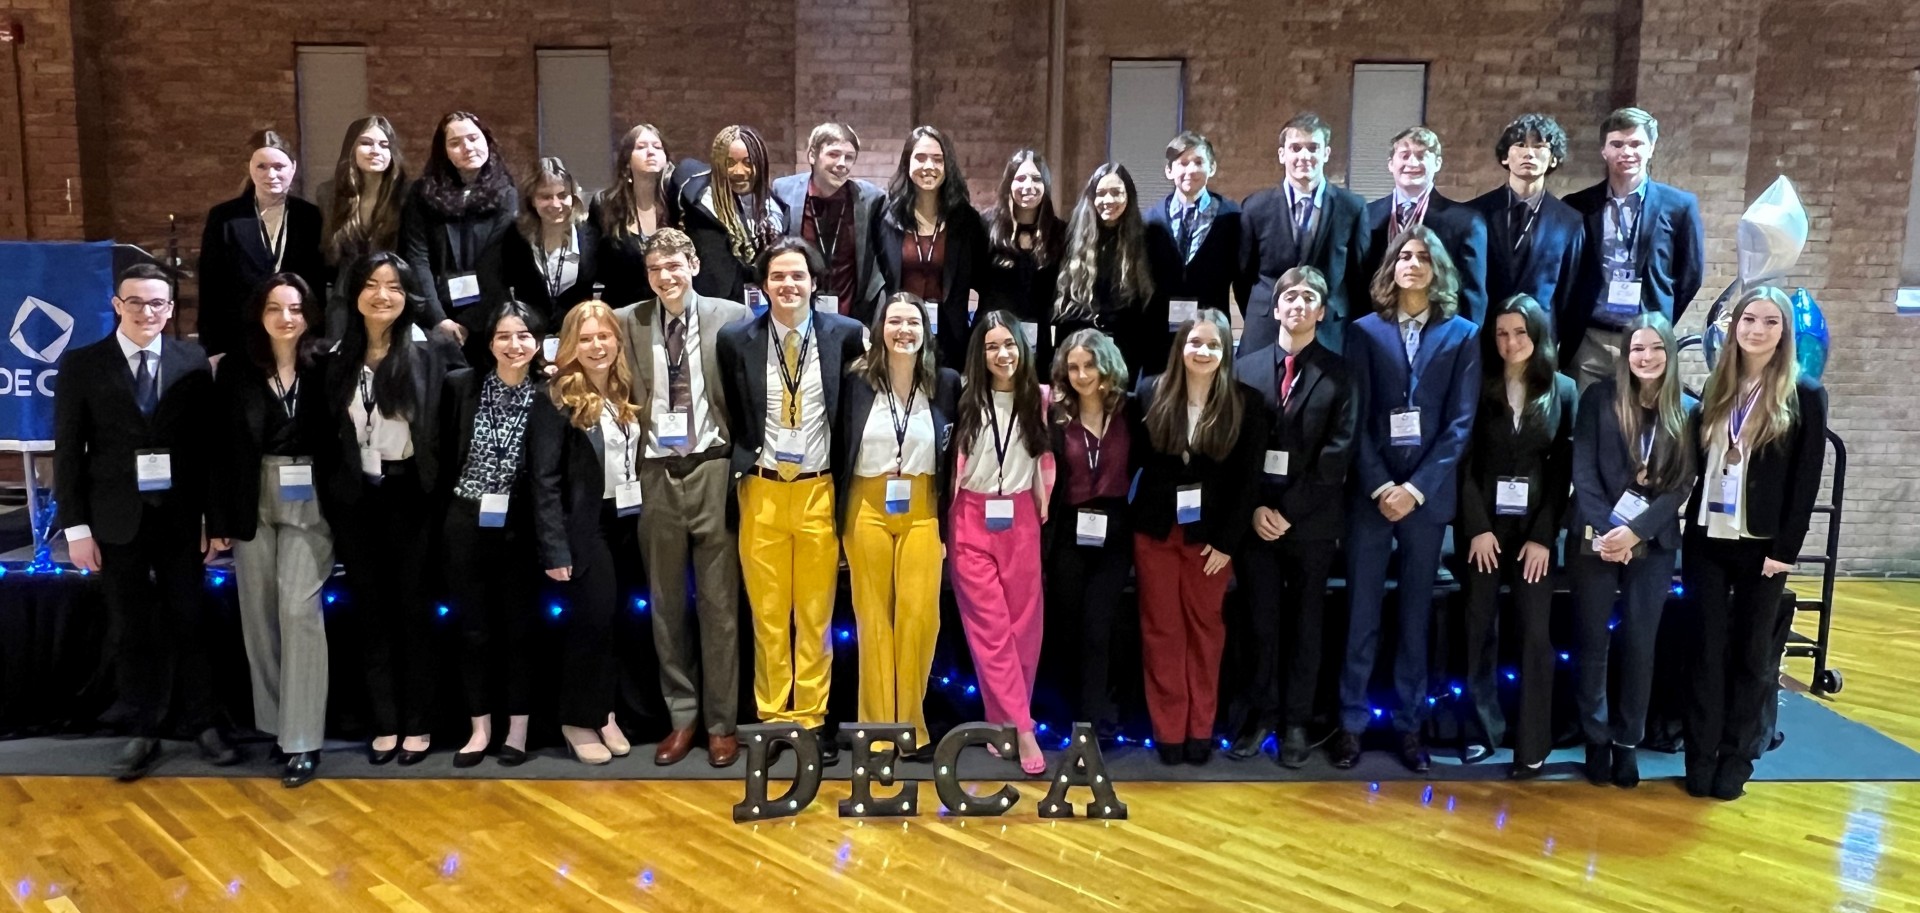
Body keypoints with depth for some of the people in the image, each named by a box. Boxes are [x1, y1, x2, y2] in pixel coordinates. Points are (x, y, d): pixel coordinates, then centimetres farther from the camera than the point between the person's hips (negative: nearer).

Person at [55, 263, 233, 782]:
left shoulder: (193, 363, 2)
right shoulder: (82, 365, 1)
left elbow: (208, 443, 3)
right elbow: (68, 452, 0)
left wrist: (215, 515, 0)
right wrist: (76, 527, -4)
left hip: (181, 517, 0)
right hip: (117, 520, 0)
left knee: (189, 626, 8)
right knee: (132, 633, 9)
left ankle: (202, 725, 20)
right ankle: (144, 732, 20)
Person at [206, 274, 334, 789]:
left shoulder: (325, 368, -4)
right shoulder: (235, 369, 3)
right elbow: (220, 447, 4)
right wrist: (218, 517, 2)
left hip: (309, 503, -3)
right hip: (252, 504, 3)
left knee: (298, 610, -10)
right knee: (258, 615, 9)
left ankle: (303, 739, -5)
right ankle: (273, 723, 23)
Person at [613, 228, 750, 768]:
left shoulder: (730, 317, 0)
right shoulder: (626, 322, 6)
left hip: (712, 470, -2)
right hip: (656, 474, 3)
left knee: (719, 603, 3)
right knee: (666, 602, 10)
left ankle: (721, 722, 14)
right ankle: (681, 716, 22)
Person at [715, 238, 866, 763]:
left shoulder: (844, 334, -1)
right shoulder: (736, 340, 0)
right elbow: (732, 416, 11)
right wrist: (744, 465, 2)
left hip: (819, 490, 0)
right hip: (761, 491, 0)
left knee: (815, 614, 6)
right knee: (768, 613, 6)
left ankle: (811, 719, 16)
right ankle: (773, 718, 17)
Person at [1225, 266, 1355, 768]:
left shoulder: (1339, 373, 1)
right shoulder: (1246, 367, 7)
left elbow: (1337, 453, -7)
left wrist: (1289, 511, -13)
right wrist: (1254, 507, -9)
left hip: (1311, 521, -1)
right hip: (1255, 518, 1)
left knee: (1305, 623, 8)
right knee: (1260, 621, 6)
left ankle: (1296, 721, 17)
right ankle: (1261, 714, 18)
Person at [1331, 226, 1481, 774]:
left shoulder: (1461, 335, 5)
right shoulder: (1366, 331, 5)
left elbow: (1460, 423, -1)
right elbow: (1357, 418, 0)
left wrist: (1417, 487, -10)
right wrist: (1380, 486, -11)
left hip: (1427, 494, 1)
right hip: (1370, 492, 0)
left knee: (1416, 613, 8)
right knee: (1362, 610, 2)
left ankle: (1409, 724, 16)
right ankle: (1351, 722, 9)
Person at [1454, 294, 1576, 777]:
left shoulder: (1563, 391, 3)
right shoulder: (1479, 388, 1)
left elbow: (1564, 469, 0)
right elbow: (1466, 463, -1)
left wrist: (1543, 535, -7)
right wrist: (1477, 527, -9)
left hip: (1535, 528, 0)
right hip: (1483, 524, 0)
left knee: (1536, 632, 0)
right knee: (1479, 628, 3)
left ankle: (1533, 744, 5)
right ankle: (1481, 730, 14)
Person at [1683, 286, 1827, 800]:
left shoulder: (1804, 394, -2)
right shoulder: (1716, 389, 8)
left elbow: (1807, 480, -5)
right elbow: (1699, 464, 9)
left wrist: (1785, 548, -10)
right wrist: (1692, 525, 0)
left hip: (1762, 545, -3)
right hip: (1708, 539, 3)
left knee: (1751, 653, 7)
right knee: (1708, 649, 5)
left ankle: (1736, 758, 16)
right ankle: (1701, 757, 12)